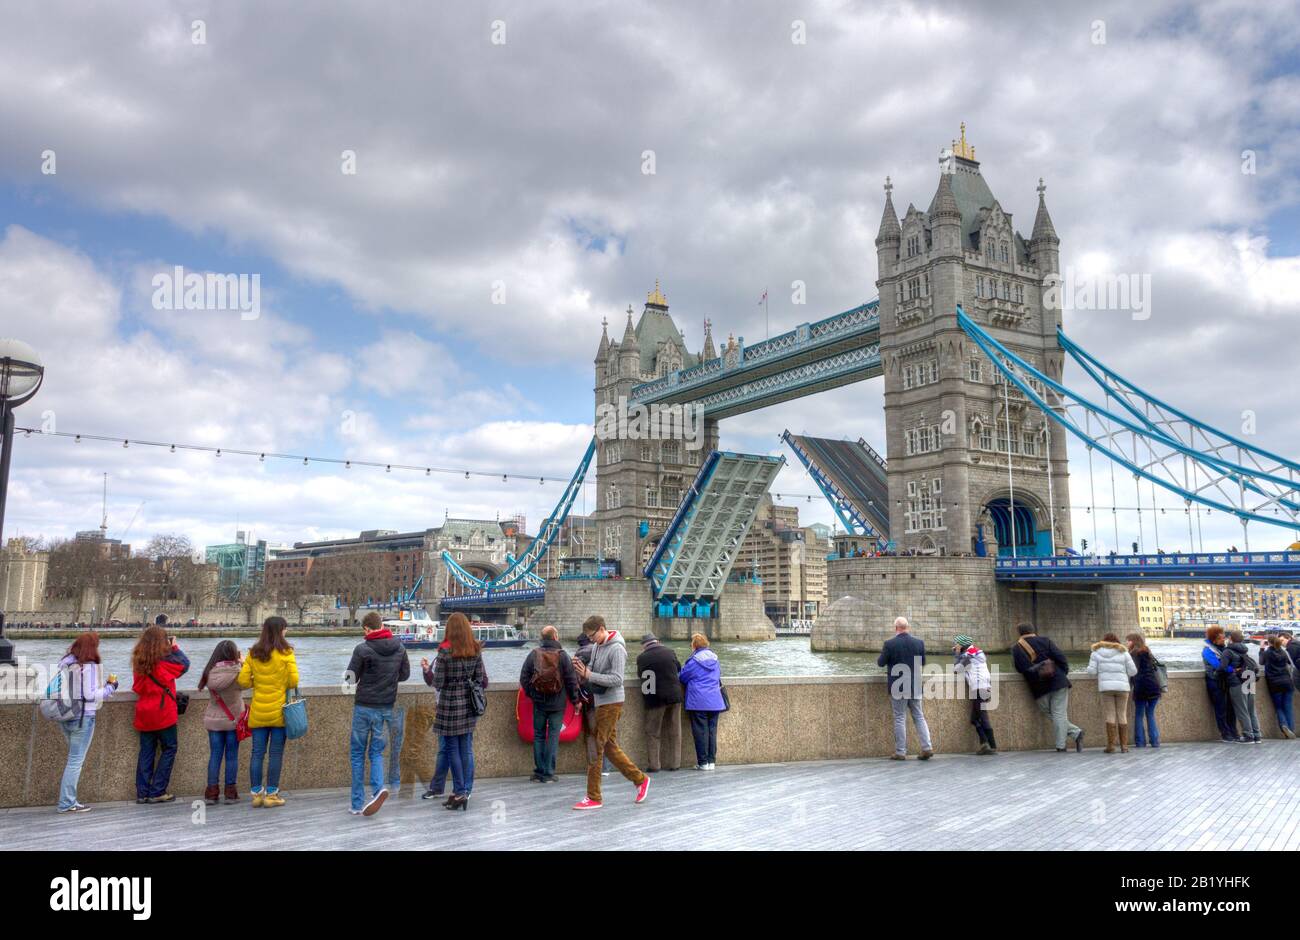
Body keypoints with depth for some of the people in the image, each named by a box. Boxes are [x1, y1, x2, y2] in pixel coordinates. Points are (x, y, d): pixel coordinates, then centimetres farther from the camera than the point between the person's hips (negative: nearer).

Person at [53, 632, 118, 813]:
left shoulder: (65, 664, 7)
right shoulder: (89, 666, -15)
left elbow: (71, 689, 9)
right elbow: (90, 695, -17)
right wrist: (111, 686, -3)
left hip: (65, 717, 7)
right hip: (82, 717, -7)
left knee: (74, 758, 16)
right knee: (76, 760, 0)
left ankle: (68, 799, 17)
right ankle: (67, 803, 4)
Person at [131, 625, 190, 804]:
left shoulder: (138, 661, 4)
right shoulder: (165, 659, -13)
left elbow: (136, 687, 14)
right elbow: (185, 664, 2)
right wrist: (175, 647, 9)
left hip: (144, 713, 6)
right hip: (163, 712, -5)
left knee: (146, 752, 11)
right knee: (169, 749, 5)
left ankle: (142, 793, 11)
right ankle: (157, 792, 2)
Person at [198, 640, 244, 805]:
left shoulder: (210, 672, -7)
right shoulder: (238, 671, -15)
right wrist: (243, 663, 9)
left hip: (213, 720, 2)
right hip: (233, 719, -2)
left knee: (214, 755, 9)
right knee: (232, 756, 6)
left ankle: (211, 793, 9)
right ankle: (230, 792, 9)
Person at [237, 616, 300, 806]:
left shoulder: (253, 653, 1)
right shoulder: (286, 653, -9)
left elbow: (243, 681, 0)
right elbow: (293, 680, -12)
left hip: (258, 712, 3)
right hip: (279, 710, -3)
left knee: (257, 753, 10)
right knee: (276, 753, 4)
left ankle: (256, 793, 14)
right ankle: (272, 794, 8)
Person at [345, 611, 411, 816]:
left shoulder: (362, 649, -12)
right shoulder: (399, 648, 2)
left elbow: (351, 678, -7)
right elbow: (405, 675, 12)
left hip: (364, 706, -4)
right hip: (389, 707, 4)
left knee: (357, 753, 8)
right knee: (376, 752, 15)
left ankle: (357, 804, 8)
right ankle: (378, 788, -9)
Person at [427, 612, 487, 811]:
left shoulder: (445, 651, -13)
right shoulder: (475, 651, 0)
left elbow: (438, 683, -10)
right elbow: (481, 681, 2)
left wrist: (427, 671, 7)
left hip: (450, 704, -4)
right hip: (469, 704, 4)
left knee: (452, 749, 5)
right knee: (467, 748, 11)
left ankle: (459, 792, 6)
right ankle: (466, 791, 15)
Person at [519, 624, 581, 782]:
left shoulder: (533, 655, -4)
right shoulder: (562, 655, -9)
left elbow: (524, 678, -1)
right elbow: (571, 679, -6)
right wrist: (575, 699, 5)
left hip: (539, 703, 2)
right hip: (558, 704, -2)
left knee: (538, 735, 11)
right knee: (553, 736, 4)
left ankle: (539, 772, 12)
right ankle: (548, 773, 4)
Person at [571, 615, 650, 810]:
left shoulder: (616, 649, -16)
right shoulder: (596, 646, 11)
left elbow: (617, 679, -22)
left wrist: (588, 675, -25)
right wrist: (582, 670, -6)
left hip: (611, 703, -9)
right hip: (599, 701, 9)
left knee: (595, 748, -5)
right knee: (610, 747, 14)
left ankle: (593, 797, 4)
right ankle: (640, 779, 27)